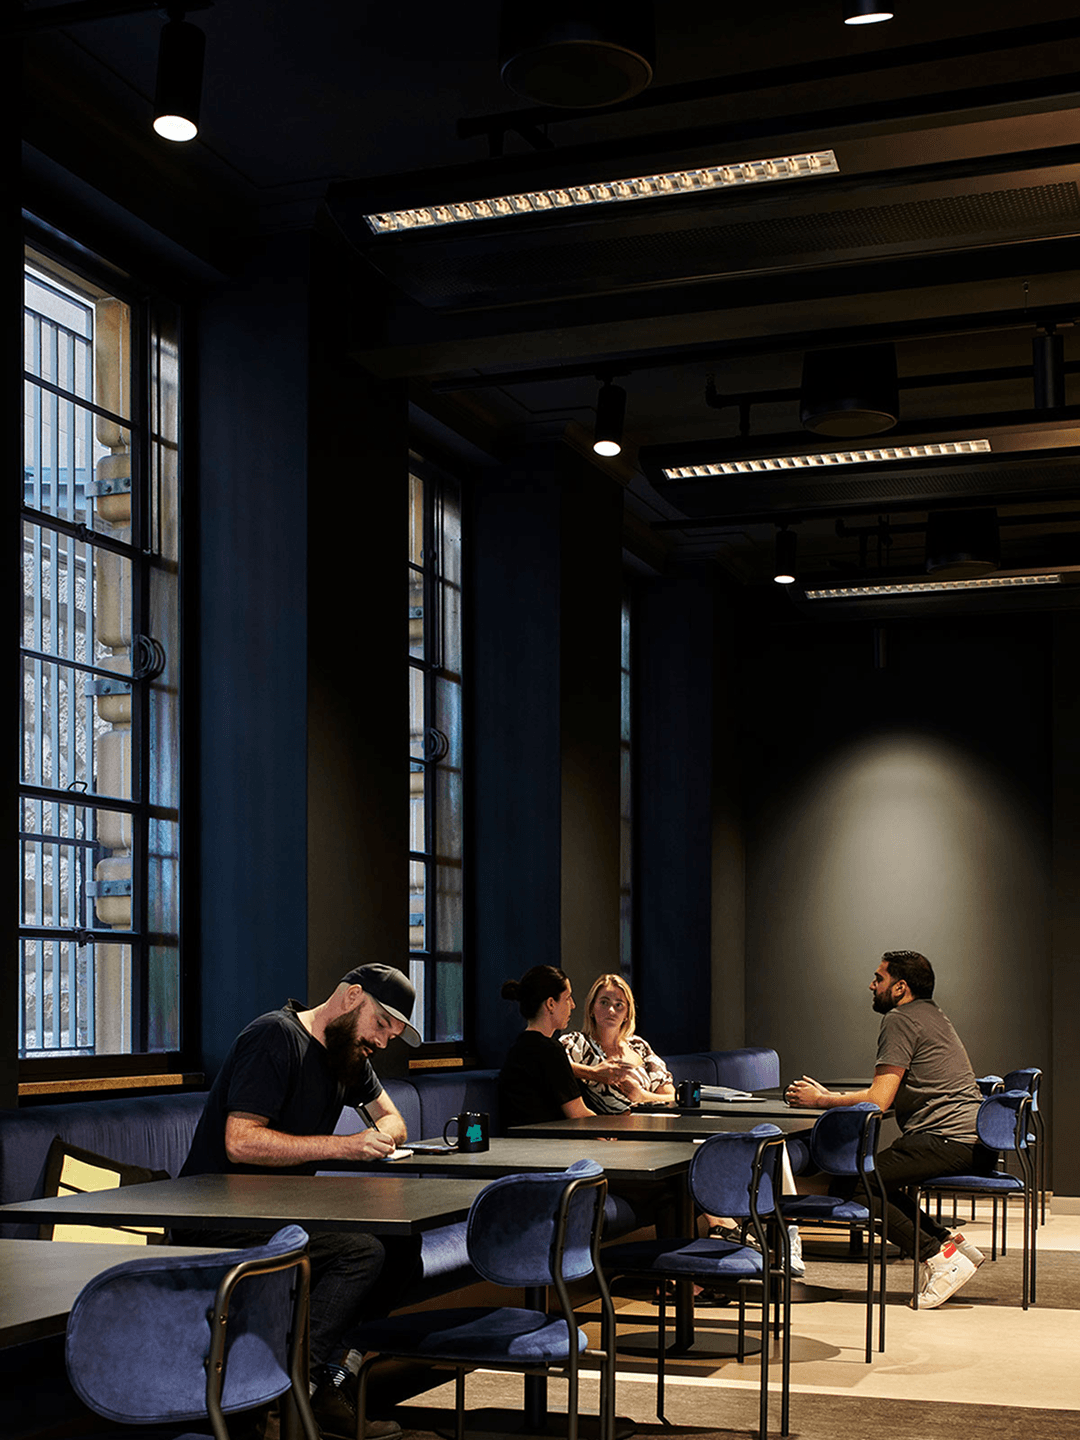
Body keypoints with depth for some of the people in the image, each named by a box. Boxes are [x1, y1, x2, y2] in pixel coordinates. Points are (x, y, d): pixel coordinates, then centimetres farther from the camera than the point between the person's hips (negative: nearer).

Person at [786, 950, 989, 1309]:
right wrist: (831, 1096, 20)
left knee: (848, 1186, -12)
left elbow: (878, 1100, -14)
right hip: (974, 1144, 10)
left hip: (947, 1141, -10)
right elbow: (889, 1096, 24)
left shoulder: (900, 1020, -7)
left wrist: (820, 1100, -1)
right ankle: (948, 1241, 11)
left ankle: (937, 1255, -15)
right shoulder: (931, 1015, 23)